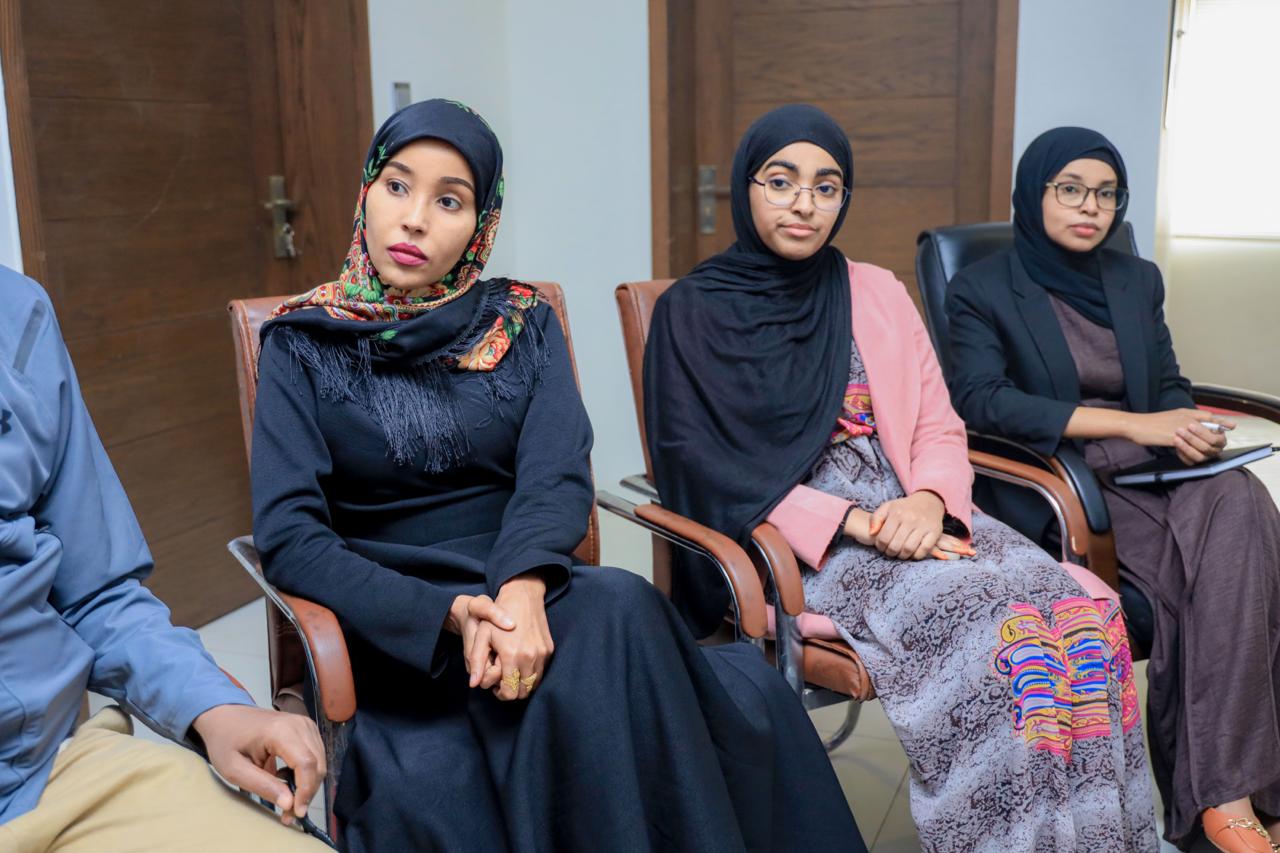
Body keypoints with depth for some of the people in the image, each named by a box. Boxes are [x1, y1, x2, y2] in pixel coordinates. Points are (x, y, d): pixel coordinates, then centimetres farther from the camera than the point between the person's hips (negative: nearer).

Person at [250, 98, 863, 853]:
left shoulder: (523, 324, 10)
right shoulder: (304, 343, 4)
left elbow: (558, 477, -6)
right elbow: (289, 536, -6)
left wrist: (523, 590, -29)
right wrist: (448, 615, -23)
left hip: (525, 587, 2)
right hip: (396, 623, -2)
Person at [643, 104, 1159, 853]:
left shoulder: (879, 295, 15)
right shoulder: (693, 314, 2)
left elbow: (940, 428, 12)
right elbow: (704, 470, -7)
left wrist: (929, 500, -12)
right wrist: (851, 522, -17)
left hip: (905, 510, 5)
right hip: (786, 539, -4)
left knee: (1085, 613, -21)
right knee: (992, 624, -29)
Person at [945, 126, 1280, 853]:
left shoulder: (1139, 280, 20)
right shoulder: (983, 290, 3)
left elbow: (1170, 384, 20)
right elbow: (980, 398, -12)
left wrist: (1192, 429, -7)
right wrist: (1130, 424, -18)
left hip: (1154, 470, 5)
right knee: (1198, 566, -31)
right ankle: (1222, 788, -20)